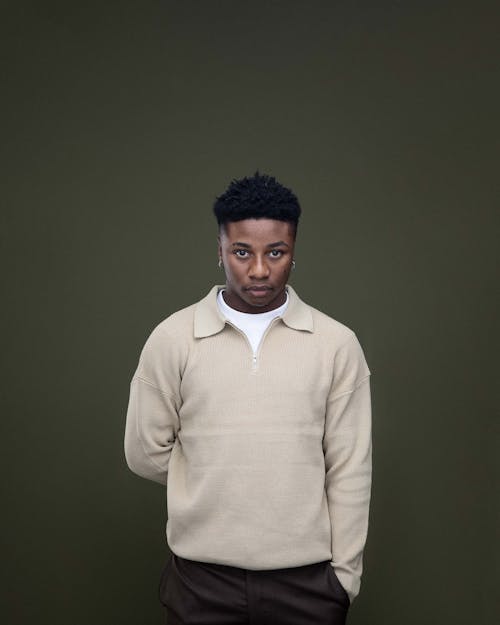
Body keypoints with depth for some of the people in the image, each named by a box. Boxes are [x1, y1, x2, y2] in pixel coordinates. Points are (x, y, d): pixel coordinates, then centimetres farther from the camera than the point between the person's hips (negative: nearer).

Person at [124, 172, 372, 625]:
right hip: (201, 574, 0)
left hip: (307, 575, 0)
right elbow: (145, 454, 1)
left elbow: (349, 470, -3)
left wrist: (344, 573, -2)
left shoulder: (337, 343, -4)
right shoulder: (171, 339, -4)